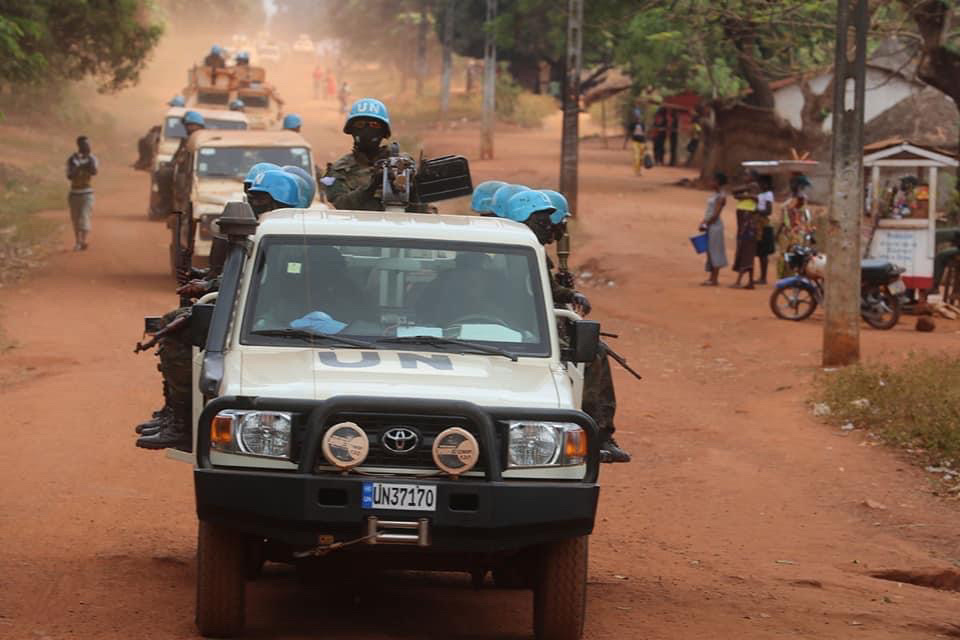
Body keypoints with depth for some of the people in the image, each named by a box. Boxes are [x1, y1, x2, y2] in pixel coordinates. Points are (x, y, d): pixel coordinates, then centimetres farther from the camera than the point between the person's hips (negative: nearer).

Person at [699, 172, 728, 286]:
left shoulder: (721, 196, -13)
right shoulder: (714, 194, 14)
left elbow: (716, 214, -18)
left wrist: (706, 224, -13)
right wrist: (704, 222, 4)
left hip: (714, 225, -9)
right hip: (710, 226, 9)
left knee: (714, 251, -6)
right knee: (710, 252, 12)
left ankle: (714, 279, -4)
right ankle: (712, 278, 17)